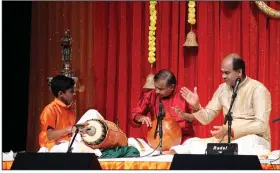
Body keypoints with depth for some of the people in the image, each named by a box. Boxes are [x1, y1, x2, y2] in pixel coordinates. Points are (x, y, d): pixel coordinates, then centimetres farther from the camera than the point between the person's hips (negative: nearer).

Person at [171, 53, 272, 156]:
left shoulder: (257, 89, -11)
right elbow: (206, 118, 12)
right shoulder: (223, 88, 9)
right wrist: (196, 106, -9)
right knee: (193, 144, -22)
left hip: (253, 140, -5)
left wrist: (230, 131, -26)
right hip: (228, 140, 5)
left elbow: (261, 125, -20)